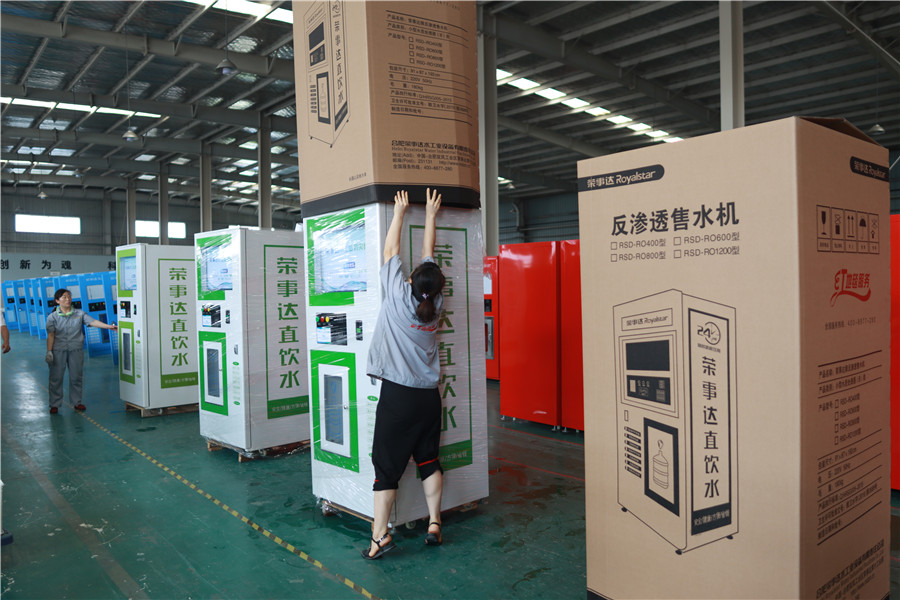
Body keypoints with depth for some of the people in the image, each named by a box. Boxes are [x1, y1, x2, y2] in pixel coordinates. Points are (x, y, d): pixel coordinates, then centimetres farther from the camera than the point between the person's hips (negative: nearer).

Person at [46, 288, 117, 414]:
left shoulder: (79, 314, 4)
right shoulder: (53, 317, 1)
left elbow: (93, 322, -6)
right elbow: (50, 336, -2)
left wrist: (109, 326, -20)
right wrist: (49, 352, -7)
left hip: (76, 350, 1)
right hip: (58, 351, -1)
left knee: (76, 377, 7)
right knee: (56, 378, 4)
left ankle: (77, 402, 19)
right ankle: (55, 405, 15)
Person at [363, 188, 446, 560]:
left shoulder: (399, 297, -10)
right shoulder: (435, 305, 1)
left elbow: (391, 251, 1)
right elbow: (429, 254, 12)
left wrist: (399, 213, 13)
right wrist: (430, 216, 22)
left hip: (397, 395, -4)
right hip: (429, 396, 5)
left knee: (386, 465, 0)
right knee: (428, 460, 15)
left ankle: (379, 536, 1)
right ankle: (434, 524, 18)